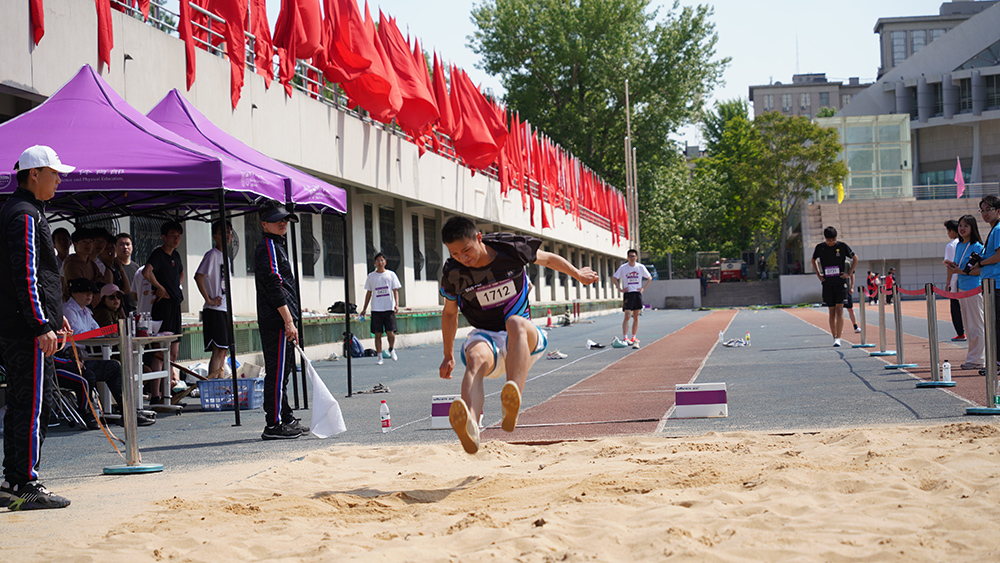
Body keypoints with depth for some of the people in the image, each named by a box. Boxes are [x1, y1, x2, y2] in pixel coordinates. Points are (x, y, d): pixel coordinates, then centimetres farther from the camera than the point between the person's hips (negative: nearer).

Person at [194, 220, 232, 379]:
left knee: (223, 351, 9)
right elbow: (198, 276, -21)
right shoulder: (212, 254, -9)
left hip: (225, 310, 9)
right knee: (218, 351, -13)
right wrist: (209, 300, -19)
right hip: (214, 311, -9)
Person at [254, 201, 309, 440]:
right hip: (277, 321, -11)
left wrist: (290, 317, 22)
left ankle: (286, 419, 22)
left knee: (283, 369, 15)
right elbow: (274, 287, -20)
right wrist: (289, 322, -22)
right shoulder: (267, 247, -11)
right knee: (277, 372, -9)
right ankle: (273, 425, -7)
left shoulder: (276, 246, 21)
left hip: (280, 320, 11)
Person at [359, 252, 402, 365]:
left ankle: (392, 350, 21)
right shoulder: (371, 276, 10)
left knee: (390, 332, -8)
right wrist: (364, 309, 11)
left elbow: (395, 291, 5)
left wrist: (397, 304, -9)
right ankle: (379, 357, 4)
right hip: (376, 309, 1)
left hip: (389, 308, -1)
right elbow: (369, 293, 14)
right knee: (377, 334, -2)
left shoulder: (391, 274, 7)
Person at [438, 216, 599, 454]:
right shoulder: (453, 274, -5)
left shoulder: (511, 249, -9)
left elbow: (548, 259, 12)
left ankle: (513, 406, -62)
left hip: (526, 339, 0)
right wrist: (448, 355, 19)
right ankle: (471, 427, -69)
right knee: (475, 358, -38)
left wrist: (578, 274, 25)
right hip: (485, 336, 1)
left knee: (515, 323, -39)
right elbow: (449, 313, 14)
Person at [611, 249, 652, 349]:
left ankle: (634, 337, 15)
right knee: (627, 316, -13)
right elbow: (614, 278, 3)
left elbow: (649, 278, 14)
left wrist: (643, 288, 3)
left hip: (637, 293, 3)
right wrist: (620, 289, -4)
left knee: (636, 317, 7)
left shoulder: (641, 267, 3)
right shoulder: (623, 267, -3)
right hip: (628, 294, -3)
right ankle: (625, 338, -16)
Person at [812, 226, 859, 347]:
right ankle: (834, 337, 13)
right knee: (832, 312, 5)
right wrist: (818, 274, 12)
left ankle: (838, 338, -14)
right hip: (827, 284, 2)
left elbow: (855, 258, 9)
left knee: (839, 310, -11)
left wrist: (849, 274, 2)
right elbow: (814, 260, 23)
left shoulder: (842, 246, -3)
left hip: (840, 282, -2)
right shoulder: (820, 247, 2)